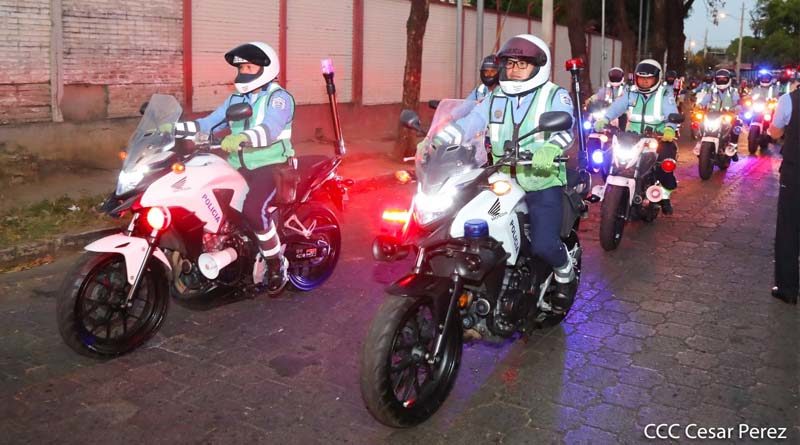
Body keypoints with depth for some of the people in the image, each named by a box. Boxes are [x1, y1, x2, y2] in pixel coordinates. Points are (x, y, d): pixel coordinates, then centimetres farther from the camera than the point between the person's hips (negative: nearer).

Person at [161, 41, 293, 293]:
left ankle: (276, 261, -10)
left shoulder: (279, 98, -6)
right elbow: (208, 123, 10)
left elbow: (270, 128, -26)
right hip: (240, 167, 8)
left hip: (271, 166, -7)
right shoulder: (236, 99, 18)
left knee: (252, 209, -31)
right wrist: (174, 129, -5)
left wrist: (241, 138, -44)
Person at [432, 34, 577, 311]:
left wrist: (550, 149, -41)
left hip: (543, 185, -4)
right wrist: (436, 141, -16)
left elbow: (565, 127, -18)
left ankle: (566, 275, 15)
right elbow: (467, 124, 2)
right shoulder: (495, 99, 14)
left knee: (544, 245, -19)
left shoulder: (555, 96, 0)